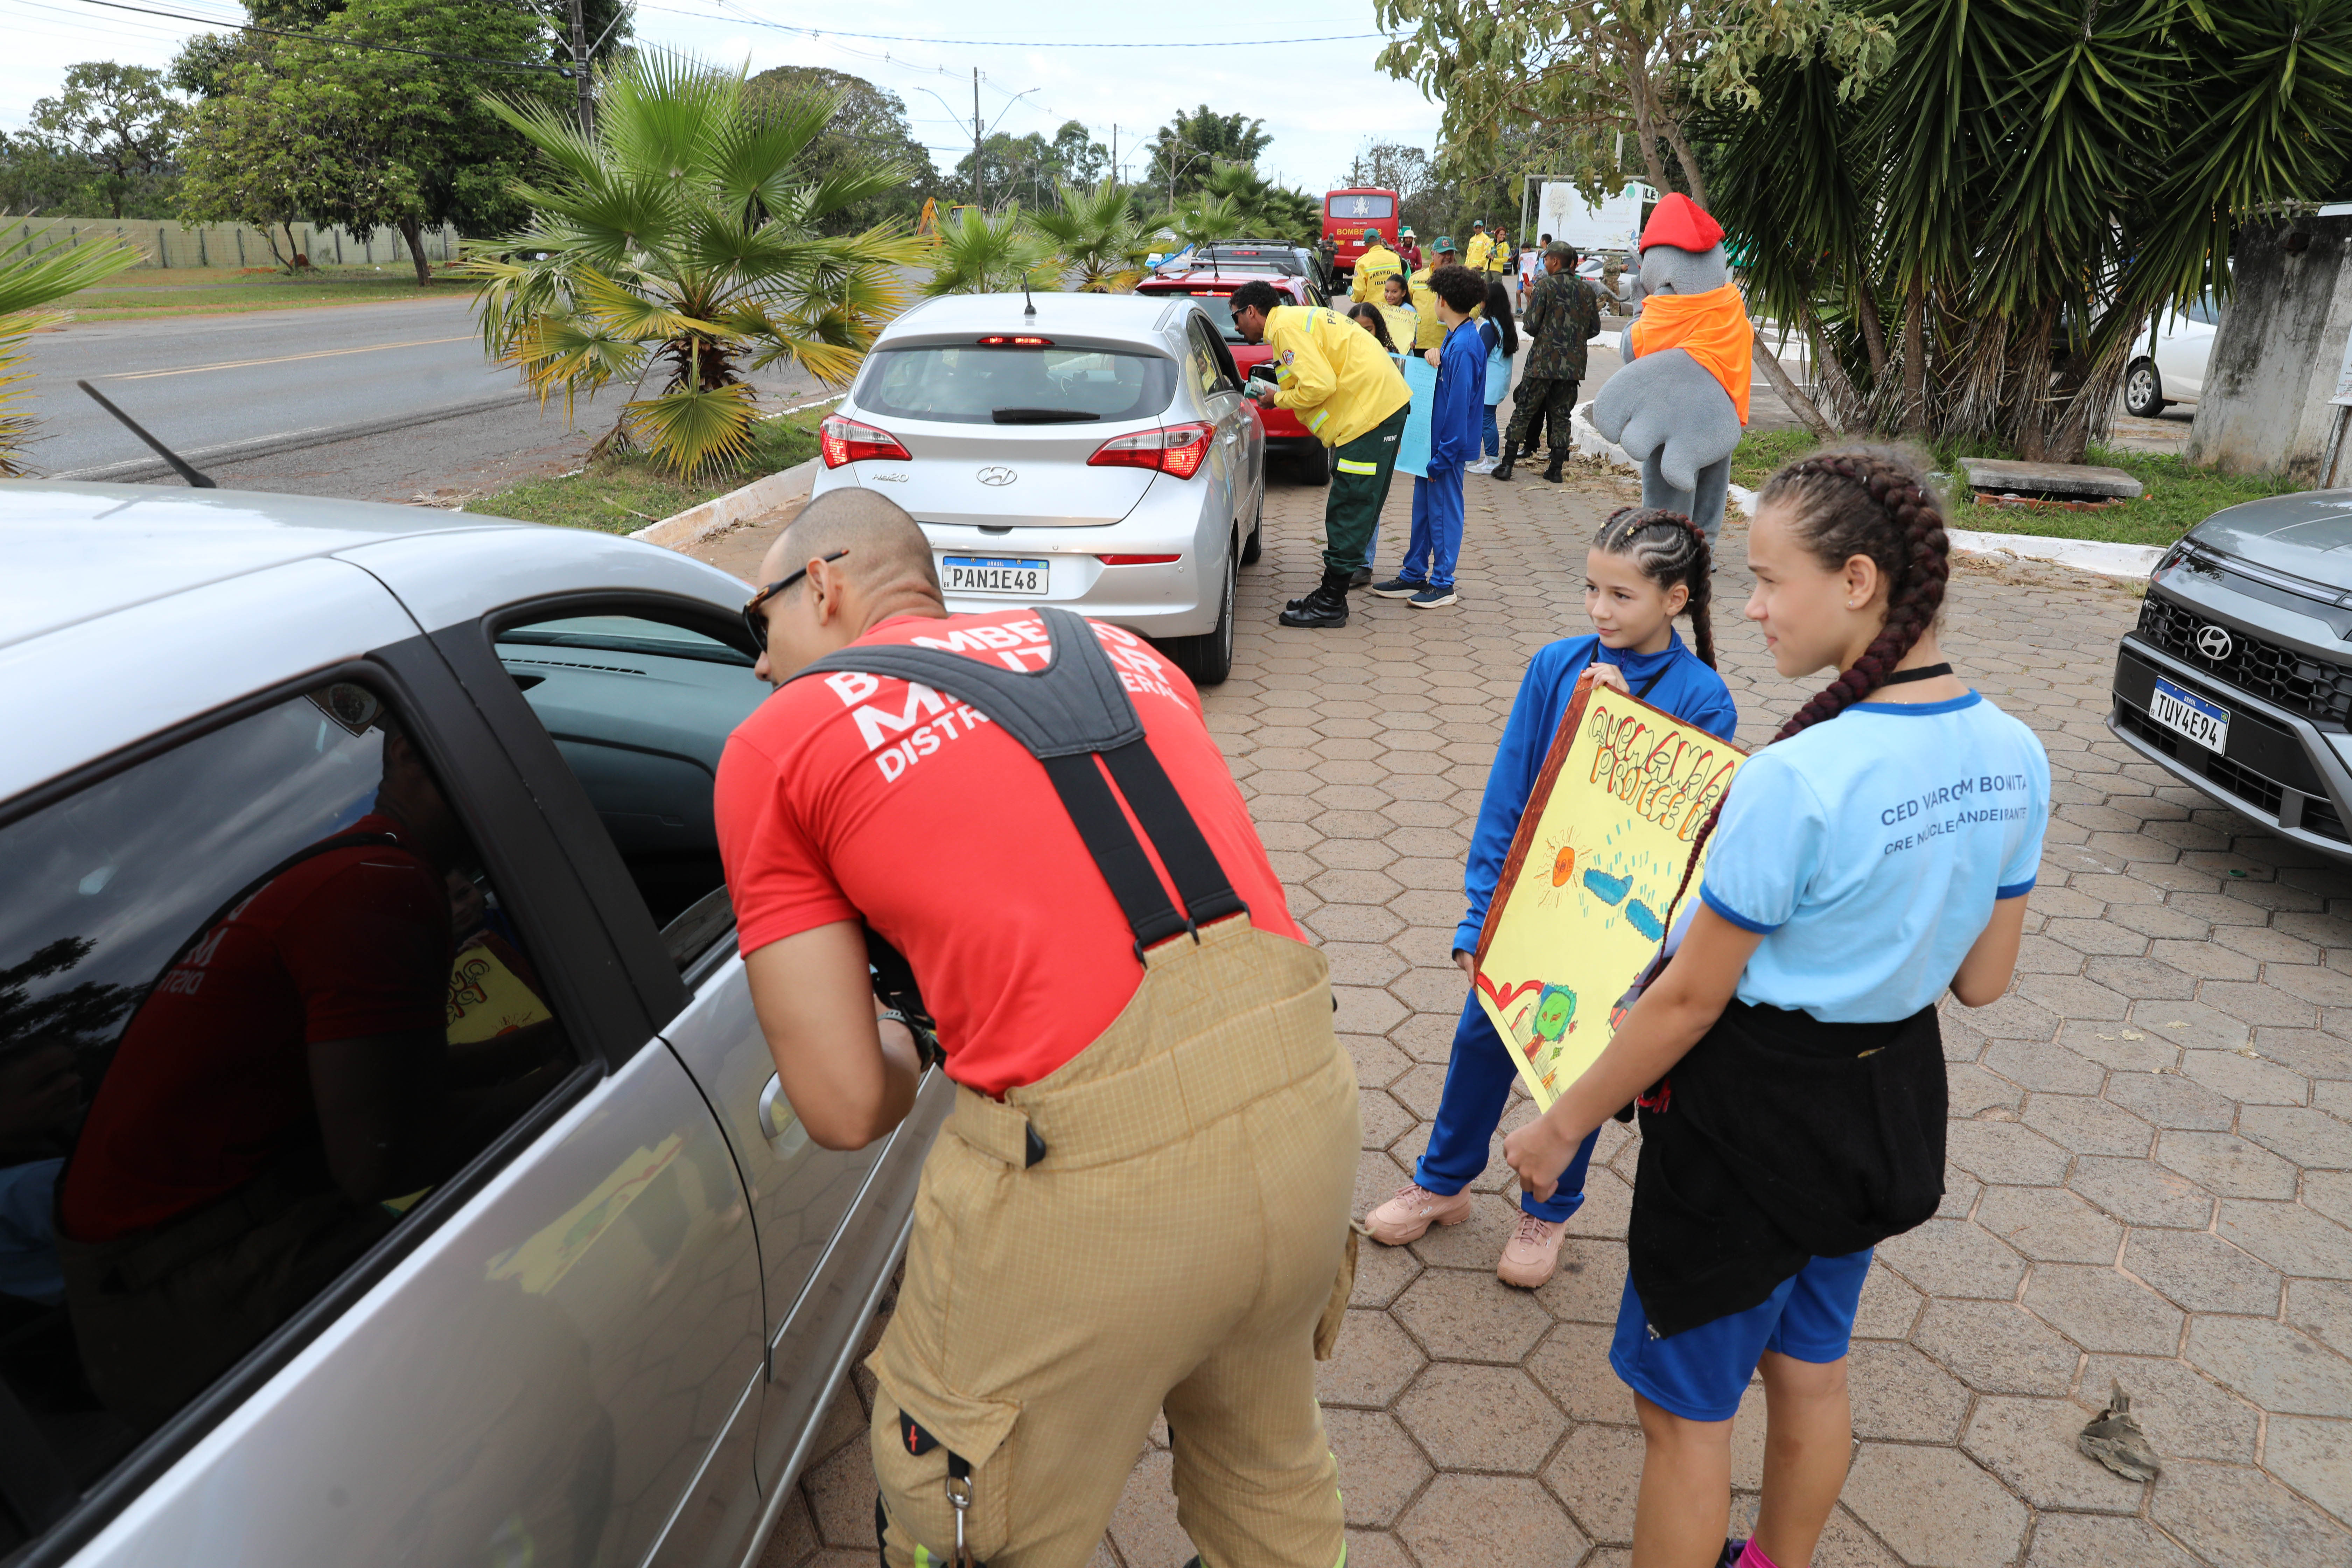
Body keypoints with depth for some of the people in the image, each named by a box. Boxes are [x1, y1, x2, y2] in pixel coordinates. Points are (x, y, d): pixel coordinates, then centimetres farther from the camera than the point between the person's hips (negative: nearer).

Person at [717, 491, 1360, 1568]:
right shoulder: (1112, 648, 18)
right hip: (1307, 1098, 6)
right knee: (1267, 1464, 34)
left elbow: (845, 1110, 0)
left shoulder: (776, 742, 5)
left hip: (1090, 1172, -5)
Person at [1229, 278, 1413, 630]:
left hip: (1370, 411, -11)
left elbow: (1320, 386, -21)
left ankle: (1330, 605, -3)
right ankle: (1333, 594, 19)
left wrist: (1278, 399, -5)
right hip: (1386, 403, 11)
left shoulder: (1287, 327, -11)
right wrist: (1278, 391, 13)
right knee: (1357, 508, 12)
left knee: (1349, 511, -7)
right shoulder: (1300, 318, 21)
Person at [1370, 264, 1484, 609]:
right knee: (1423, 508, 15)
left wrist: (1442, 458, -20)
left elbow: (1459, 405, -22)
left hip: (1449, 445, -9)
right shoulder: (1455, 338, 10)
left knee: (1443, 510, -1)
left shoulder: (1464, 346, -19)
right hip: (1434, 439, 9)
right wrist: (1433, 355, -1)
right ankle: (1413, 576, 24)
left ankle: (1442, 584, 9)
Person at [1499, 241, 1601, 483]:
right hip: (1573, 365, 4)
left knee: (1522, 413, 4)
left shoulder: (1545, 285, -8)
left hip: (1543, 363, -4)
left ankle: (1507, 465, 2)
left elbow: (1532, 326, -11)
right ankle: (1556, 469, 10)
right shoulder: (1587, 290, 6)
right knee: (1561, 416, 11)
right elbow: (1595, 328, 10)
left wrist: (1530, 302, 10)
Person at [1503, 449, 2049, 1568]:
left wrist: (1563, 1124, -9)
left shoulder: (1795, 779, -29)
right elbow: (1982, 981, 3)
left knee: (1683, 1412, 13)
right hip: (1897, 1100, 8)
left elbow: (1689, 1000, -21)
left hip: (1753, 1119, -8)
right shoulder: (2015, 757, -6)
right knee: (1809, 1371, 29)